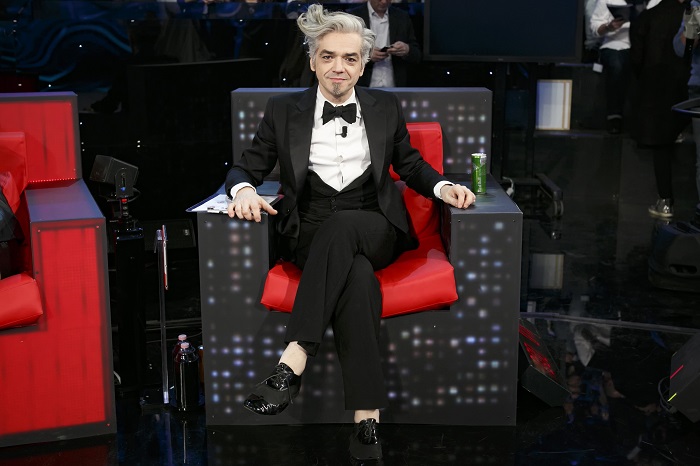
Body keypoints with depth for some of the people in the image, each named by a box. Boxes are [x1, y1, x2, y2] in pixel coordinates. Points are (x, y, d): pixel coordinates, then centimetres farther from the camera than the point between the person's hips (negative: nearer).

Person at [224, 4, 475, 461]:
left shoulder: (385, 107, 13)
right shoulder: (284, 110, 9)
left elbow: (410, 165, 19)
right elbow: (247, 167, 11)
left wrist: (442, 186, -3)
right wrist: (245, 190, -14)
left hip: (374, 230, 1)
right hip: (312, 235, -1)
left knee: (342, 224, -38)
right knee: (357, 277, -37)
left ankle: (294, 360, -45)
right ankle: (367, 418, -42)